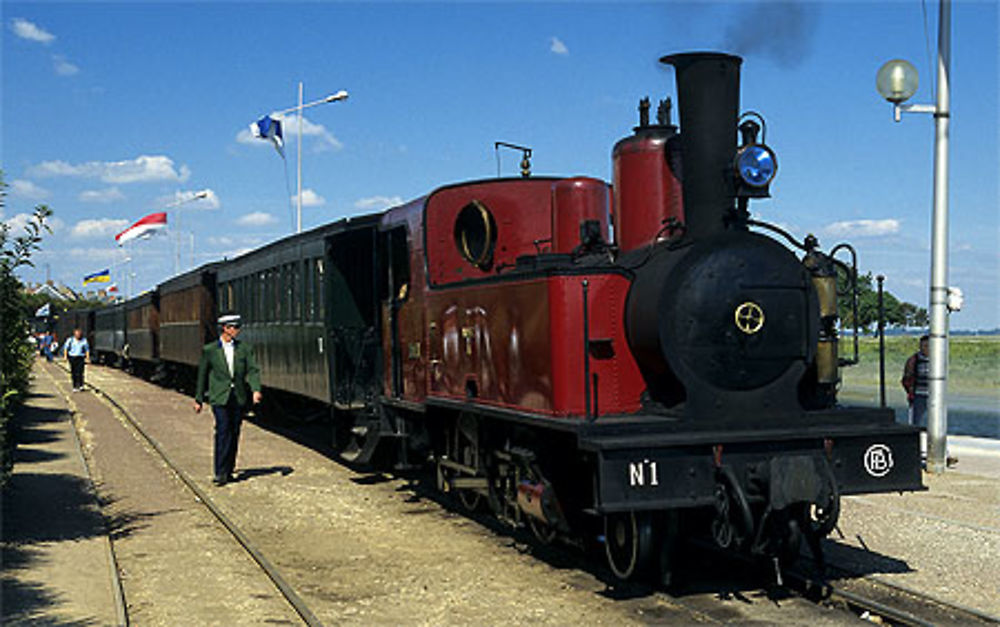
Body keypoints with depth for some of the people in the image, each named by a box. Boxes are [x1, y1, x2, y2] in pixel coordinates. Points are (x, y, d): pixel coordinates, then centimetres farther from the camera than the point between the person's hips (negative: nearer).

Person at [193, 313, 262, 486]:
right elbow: (202, 375, 9)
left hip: (239, 398, 3)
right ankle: (220, 473, -11)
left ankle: (228, 471, 16)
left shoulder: (244, 349, 6)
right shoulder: (209, 350, 2)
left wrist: (256, 390, -18)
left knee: (234, 434, 6)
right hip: (219, 398, -3)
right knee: (223, 432, -12)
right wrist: (199, 399, 11)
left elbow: (252, 370, -1)